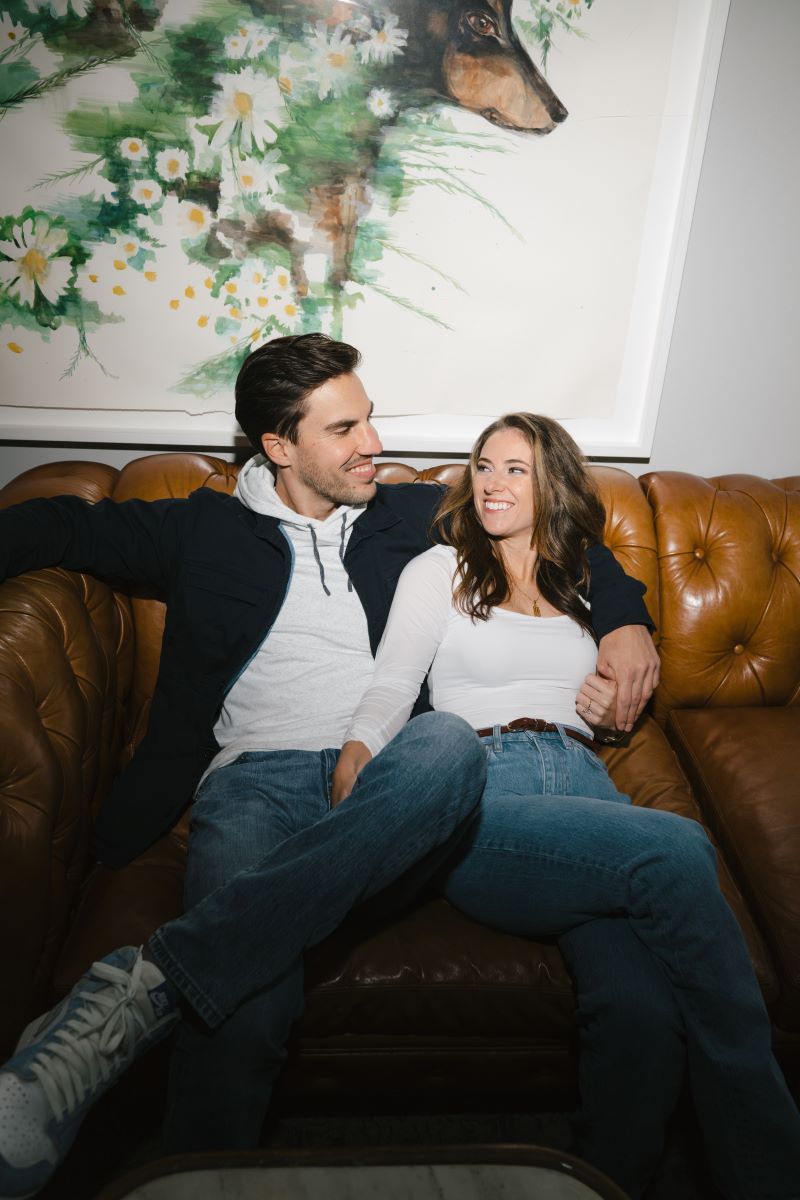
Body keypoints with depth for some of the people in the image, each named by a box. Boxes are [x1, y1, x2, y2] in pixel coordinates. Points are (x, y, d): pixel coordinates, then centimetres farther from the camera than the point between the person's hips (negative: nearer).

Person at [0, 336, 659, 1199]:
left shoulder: (417, 517, 22)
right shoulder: (207, 529, 18)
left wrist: (623, 616, 16)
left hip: (386, 782, 2)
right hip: (255, 779, -1)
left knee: (450, 743, -37)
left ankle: (145, 982, -40)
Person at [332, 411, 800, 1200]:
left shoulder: (581, 589, 28)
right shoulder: (438, 571, 17)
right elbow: (393, 683, 6)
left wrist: (614, 707, 11)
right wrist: (356, 751, -15)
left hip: (583, 780, 4)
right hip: (483, 795, -3)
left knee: (639, 1007, -29)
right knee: (678, 848, -32)